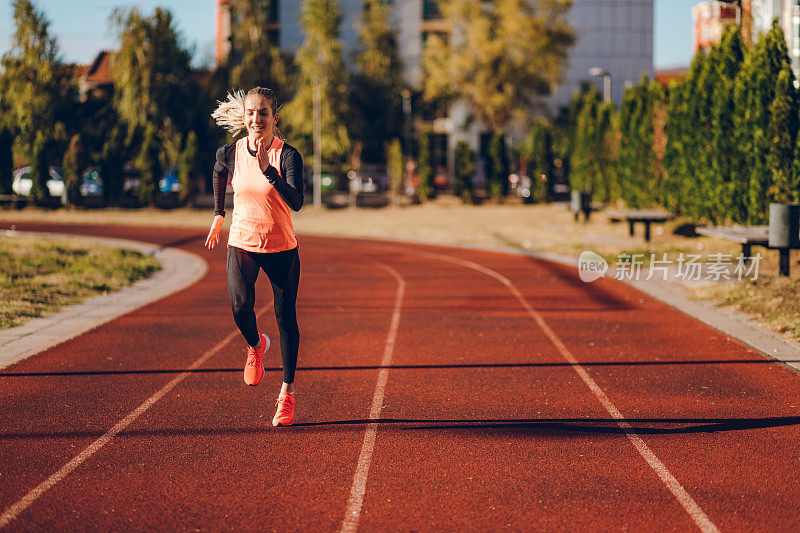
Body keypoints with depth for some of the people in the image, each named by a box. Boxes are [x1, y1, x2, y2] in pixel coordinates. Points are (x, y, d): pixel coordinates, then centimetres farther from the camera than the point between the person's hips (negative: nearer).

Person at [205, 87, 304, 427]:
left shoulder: (287, 155, -14)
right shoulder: (230, 153, -4)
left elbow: (296, 202, -28)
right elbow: (219, 172, 21)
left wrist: (267, 169, -36)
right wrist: (218, 214, 20)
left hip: (281, 248, -1)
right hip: (242, 243, 1)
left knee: (285, 318, 3)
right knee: (240, 306, -21)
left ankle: (287, 393, 17)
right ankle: (255, 347, 14)